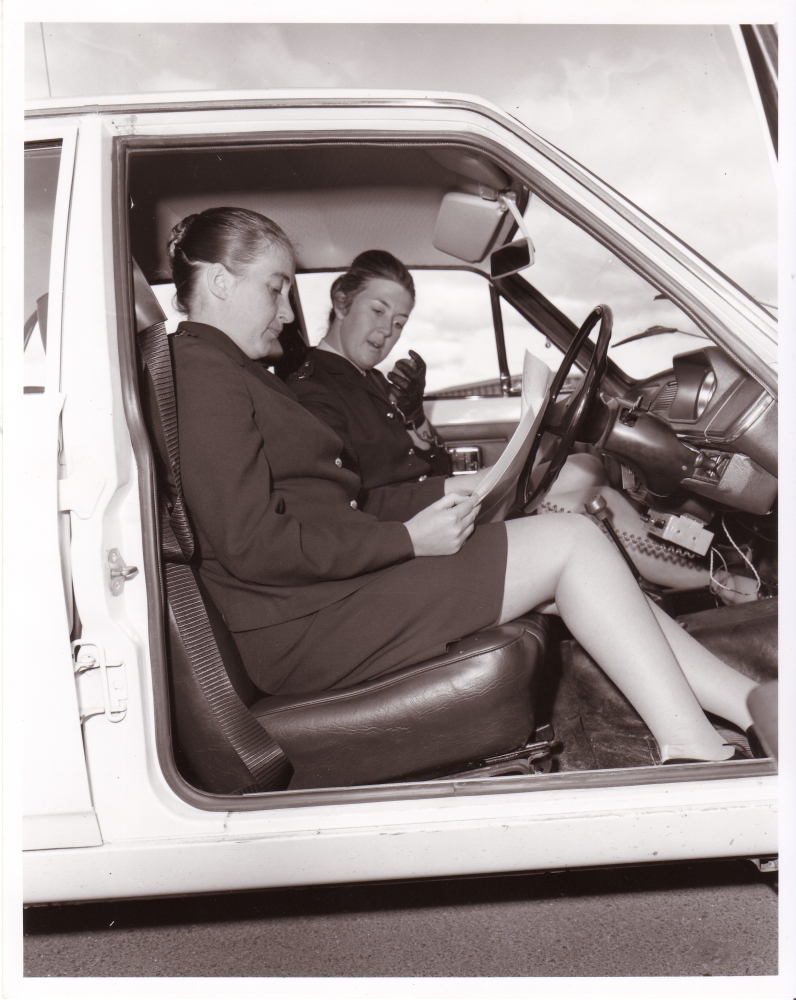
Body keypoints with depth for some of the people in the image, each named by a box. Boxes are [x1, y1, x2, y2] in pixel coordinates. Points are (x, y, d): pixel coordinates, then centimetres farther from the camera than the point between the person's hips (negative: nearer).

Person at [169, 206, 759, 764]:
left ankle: (753, 703, 2)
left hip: (325, 591, 9)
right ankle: (691, 747, -7)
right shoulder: (201, 371, -10)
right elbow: (254, 544, -20)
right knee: (572, 543, -11)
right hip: (299, 628, -9)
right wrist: (408, 538, -15)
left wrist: (434, 493, 7)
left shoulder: (234, 372, 22)